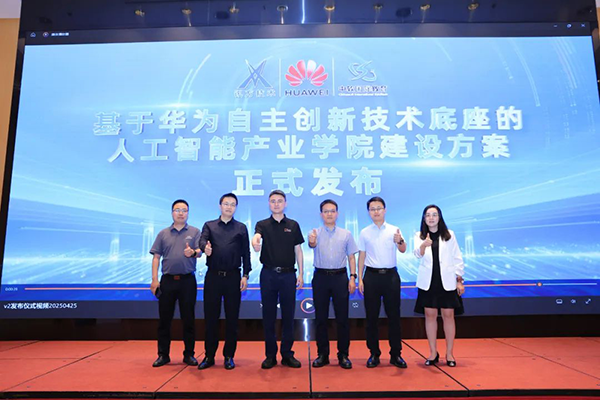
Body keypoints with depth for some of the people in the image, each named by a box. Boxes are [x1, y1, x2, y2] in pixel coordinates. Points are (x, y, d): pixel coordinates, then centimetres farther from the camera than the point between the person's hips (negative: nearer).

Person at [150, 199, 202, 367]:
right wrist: (154, 280, 0)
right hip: (167, 280, 2)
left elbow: (200, 251, -7)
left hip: (187, 280, -2)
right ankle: (163, 355, 20)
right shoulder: (163, 233, 10)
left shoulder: (195, 232, 4)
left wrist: (193, 252, -31)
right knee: (164, 319, 7)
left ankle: (189, 354, 16)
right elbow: (156, 257, 7)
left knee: (188, 319, 4)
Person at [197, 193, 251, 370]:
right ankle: (209, 356, 19)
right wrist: (205, 247, -33)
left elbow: (246, 253, 5)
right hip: (213, 276, 0)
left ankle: (229, 356, 17)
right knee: (210, 317, 6)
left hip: (233, 276, 0)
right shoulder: (209, 226, 10)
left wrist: (245, 275, -3)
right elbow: (202, 241, -9)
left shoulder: (241, 228, 9)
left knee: (232, 317, 5)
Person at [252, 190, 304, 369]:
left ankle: (287, 354, 18)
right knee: (269, 316, 6)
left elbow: (298, 250, 8)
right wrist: (255, 241, -44)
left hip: (288, 274, 1)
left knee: (288, 316, 6)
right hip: (268, 274, 0)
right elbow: (257, 237, -19)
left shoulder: (293, 225, 7)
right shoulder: (262, 224, 4)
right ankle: (270, 355, 18)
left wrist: (300, 274, 2)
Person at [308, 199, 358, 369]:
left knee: (342, 318, 4)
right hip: (321, 277, 0)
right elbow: (312, 244, -22)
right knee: (320, 318, 7)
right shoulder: (315, 233, 2)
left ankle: (343, 354, 17)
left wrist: (352, 277, -5)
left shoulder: (346, 234, 6)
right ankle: (322, 354, 19)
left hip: (340, 277, 0)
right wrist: (312, 241, -46)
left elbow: (351, 257, 6)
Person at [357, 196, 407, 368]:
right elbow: (361, 256, 7)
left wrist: (400, 241, -36)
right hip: (371, 276, 1)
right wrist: (359, 279, 2)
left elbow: (403, 250, -12)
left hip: (390, 275, -1)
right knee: (372, 316, 6)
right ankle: (374, 354, 18)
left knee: (394, 315, 4)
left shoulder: (394, 230, 2)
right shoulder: (365, 233, 6)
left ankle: (396, 354, 17)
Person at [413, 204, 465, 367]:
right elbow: (418, 254, -16)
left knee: (448, 316, 3)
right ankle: (433, 353, 18)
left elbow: (457, 258, 4)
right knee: (430, 316, 6)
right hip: (428, 282, 1)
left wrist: (459, 280, 0)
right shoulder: (419, 236, 3)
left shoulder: (449, 235, 3)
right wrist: (424, 245, -38)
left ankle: (449, 353, 16)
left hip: (447, 282, 0)